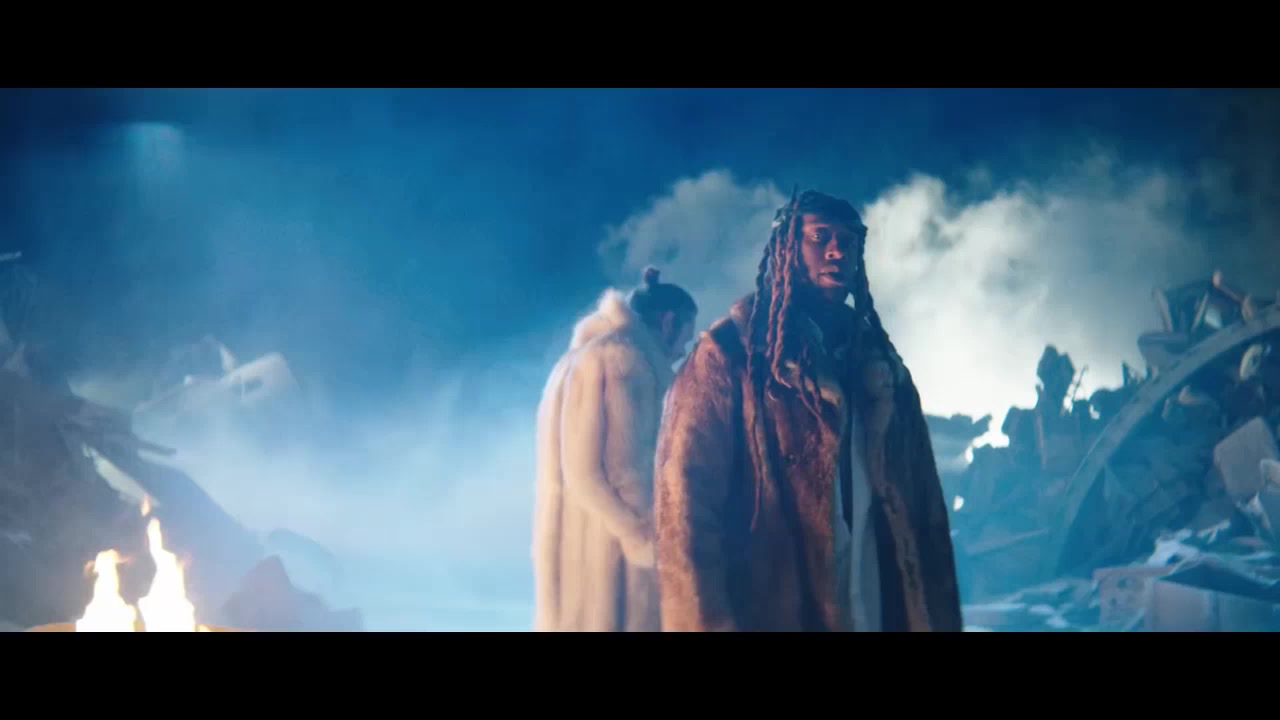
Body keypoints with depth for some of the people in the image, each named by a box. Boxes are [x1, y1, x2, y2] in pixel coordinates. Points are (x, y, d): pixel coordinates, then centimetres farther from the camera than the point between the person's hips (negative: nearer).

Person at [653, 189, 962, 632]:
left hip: (881, 614, 5)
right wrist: (709, 622, -21)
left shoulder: (882, 367, 15)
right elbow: (687, 509, -12)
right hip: (771, 614, -5)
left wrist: (938, 617, 4)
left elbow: (923, 509, 12)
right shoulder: (729, 354, -3)